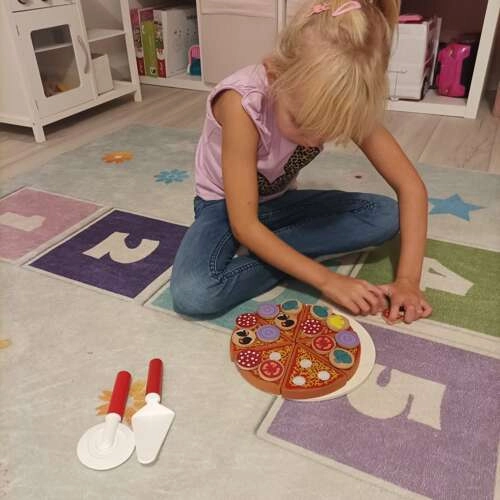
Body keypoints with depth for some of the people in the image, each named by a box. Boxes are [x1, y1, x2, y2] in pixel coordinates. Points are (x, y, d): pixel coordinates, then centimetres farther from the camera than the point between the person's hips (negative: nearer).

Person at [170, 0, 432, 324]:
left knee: (385, 216, -15)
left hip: (279, 202, 4)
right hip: (224, 206, -4)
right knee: (192, 294, -34)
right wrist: (326, 279, -31)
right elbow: (244, 226, -31)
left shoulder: (343, 102, -20)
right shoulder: (242, 103, -33)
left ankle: (272, 253, -14)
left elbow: (411, 186, -15)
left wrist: (407, 279, -23)